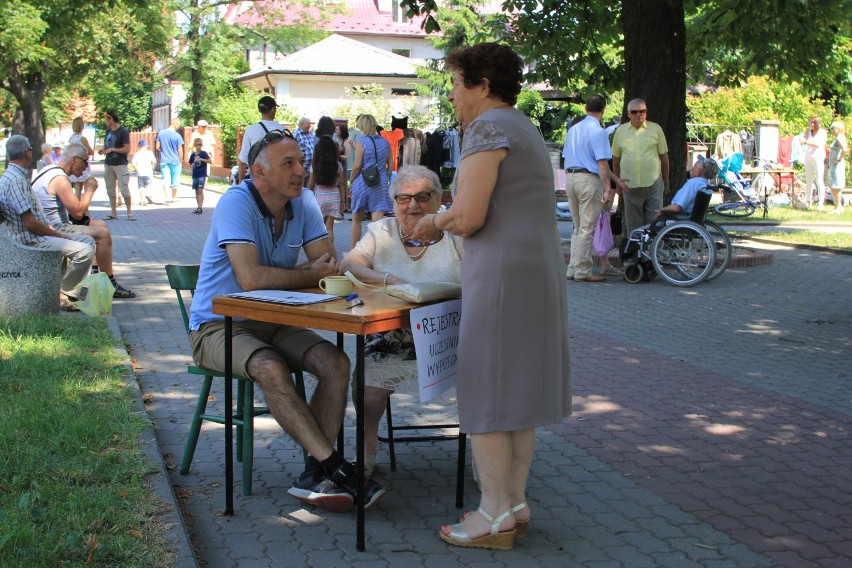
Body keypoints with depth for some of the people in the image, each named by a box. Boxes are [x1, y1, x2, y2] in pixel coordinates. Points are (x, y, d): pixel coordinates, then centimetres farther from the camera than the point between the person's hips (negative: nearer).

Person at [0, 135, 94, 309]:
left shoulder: (18, 176, 15)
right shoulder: (14, 180, -19)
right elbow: (30, 222, -22)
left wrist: (55, 231, 7)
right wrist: (58, 235, -12)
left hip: (37, 235, 11)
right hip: (30, 240, -11)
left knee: (88, 241, 13)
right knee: (84, 250, -23)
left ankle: (73, 289, 11)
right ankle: (62, 294, -7)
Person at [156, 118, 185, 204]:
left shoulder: (161, 133, -1)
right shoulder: (177, 136, -12)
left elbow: (157, 147, 4)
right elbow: (180, 151, -7)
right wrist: (180, 160, 8)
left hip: (164, 161, 2)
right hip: (175, 161, -2)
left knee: (166, 180, 1)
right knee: (175, 181, 11)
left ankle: (167, 197, -13)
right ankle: (174, 198, 20)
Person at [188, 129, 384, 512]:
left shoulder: (303, 202, 1)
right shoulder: (237, 203, -19)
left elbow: (329, 266, -3)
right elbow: (250, 278, -30)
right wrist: (310, 275, -15)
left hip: (273, 323, 6)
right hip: (218, 326, -6)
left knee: (336, 362, -18)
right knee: (271, 369, -34)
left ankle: (315, 474, -22)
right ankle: (335, 466, -32)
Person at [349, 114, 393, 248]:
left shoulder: (361, 142, -9)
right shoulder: (384, 142, 5)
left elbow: (357, 165, -12)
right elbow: (390, 165, 7)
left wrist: (351, 180, 1)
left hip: (362, 183, -3)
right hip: (380, 185, 3)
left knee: (356, 219, 13)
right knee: (378, 220, -1)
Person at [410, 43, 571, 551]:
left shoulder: (488, 127, -11)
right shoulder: (526, 129, 19)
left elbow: (468, 217, -20)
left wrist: (435, 220, 0)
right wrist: (444, 223, 21)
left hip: (503, 275, -10)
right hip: (541, 268, 10)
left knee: (486, 395, -3)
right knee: (519, 391, 14)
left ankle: (495, 517, 3)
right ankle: (517, 504, 21)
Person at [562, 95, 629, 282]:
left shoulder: (573, 129, 13)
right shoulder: (598, 132, -11)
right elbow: (602, 163, -16)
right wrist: (608, 189, -17)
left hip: (570, 177, 8)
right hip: (589, 179, -7)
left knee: (577, 227, 15)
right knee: (587, 228, -3)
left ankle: (573, 269, 16)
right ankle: (582, 271, -1)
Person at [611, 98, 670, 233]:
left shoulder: (655, 129, 4)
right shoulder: (621, 131, 6)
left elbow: (664, 156, 9)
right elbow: (616, 158, 12)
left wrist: (666, 183, 10)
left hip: (653, 183, -1)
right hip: (630, 186, 1)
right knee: (633, 225, 7)